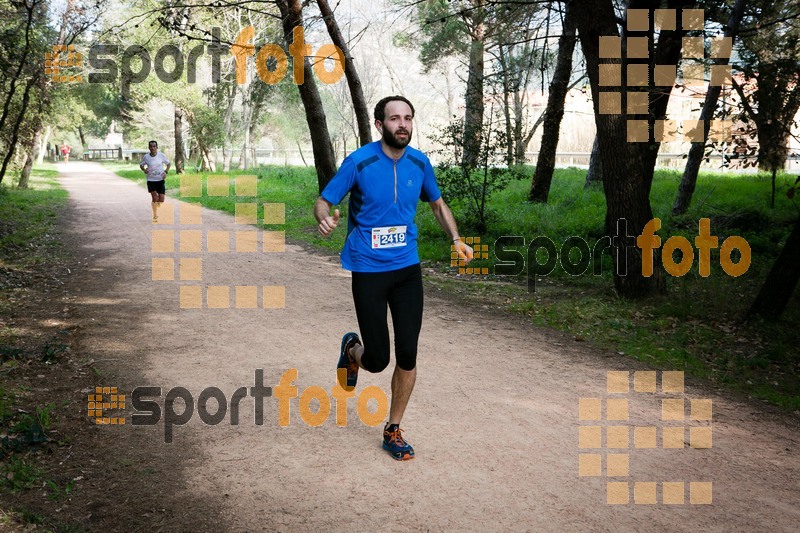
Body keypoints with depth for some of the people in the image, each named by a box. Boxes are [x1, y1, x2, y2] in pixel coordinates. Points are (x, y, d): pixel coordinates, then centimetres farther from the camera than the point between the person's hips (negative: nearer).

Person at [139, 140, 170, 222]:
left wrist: (166, 172, -8)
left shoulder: (161, 155, -5)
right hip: (151, 180, -1)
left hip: (160, 180, 1)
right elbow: (141, 165, 11)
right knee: (155, 198, -15)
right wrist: (144, 169, -11)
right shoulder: (145, 157, -5)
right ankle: (155, 216, 3)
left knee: (161, 200, -1)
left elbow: (168, 164, 9)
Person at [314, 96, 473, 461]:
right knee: (377, 361, -2)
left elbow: (437, 203, 18)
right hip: (368, 271, -3)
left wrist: (456, 240, 3)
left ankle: (393, 430, 20)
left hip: (407, 269, 3)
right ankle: (352, 349, 36)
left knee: (407, 355, 1)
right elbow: (323, 201, -4)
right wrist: (325, 219, -28)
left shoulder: (419, 163, 2)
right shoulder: (359, 161, -10)